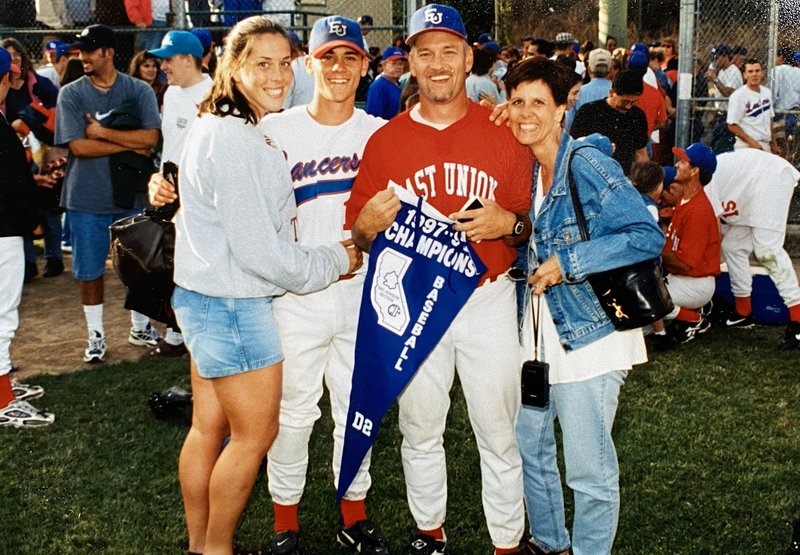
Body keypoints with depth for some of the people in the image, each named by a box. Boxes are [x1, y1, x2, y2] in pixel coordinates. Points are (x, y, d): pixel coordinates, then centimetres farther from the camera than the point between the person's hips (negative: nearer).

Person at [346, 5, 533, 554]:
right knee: (420, 431, 15)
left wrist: (510, 224, -17)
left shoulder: (503, 132, 0)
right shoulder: (385, 140, 1)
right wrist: (369, 225, -19)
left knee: (498, 434, 6)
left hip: (489, 301, -1)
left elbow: (532, 222, 5)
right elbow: (359, 234, 4)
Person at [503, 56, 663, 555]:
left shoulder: (587, 164, -15)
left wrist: (567, 262, -22)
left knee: (590, 471, 2)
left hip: (589, 338, -8)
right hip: (535, 334, 8)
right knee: (528, 448, 19)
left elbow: (648, 237, -22)